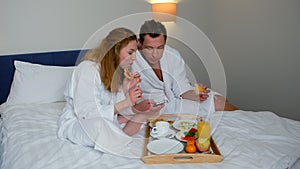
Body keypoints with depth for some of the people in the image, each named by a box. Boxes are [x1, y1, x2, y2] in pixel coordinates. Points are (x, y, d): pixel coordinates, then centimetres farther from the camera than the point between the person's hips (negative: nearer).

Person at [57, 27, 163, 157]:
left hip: (105, 119, 7)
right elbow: (86, 113, -28)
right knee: (100, 126, -41)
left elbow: (116, 107, -3)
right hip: (76, 122, -7)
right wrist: (126, 103, -31)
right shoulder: (88, 69, -23)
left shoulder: (118, 70, 1)